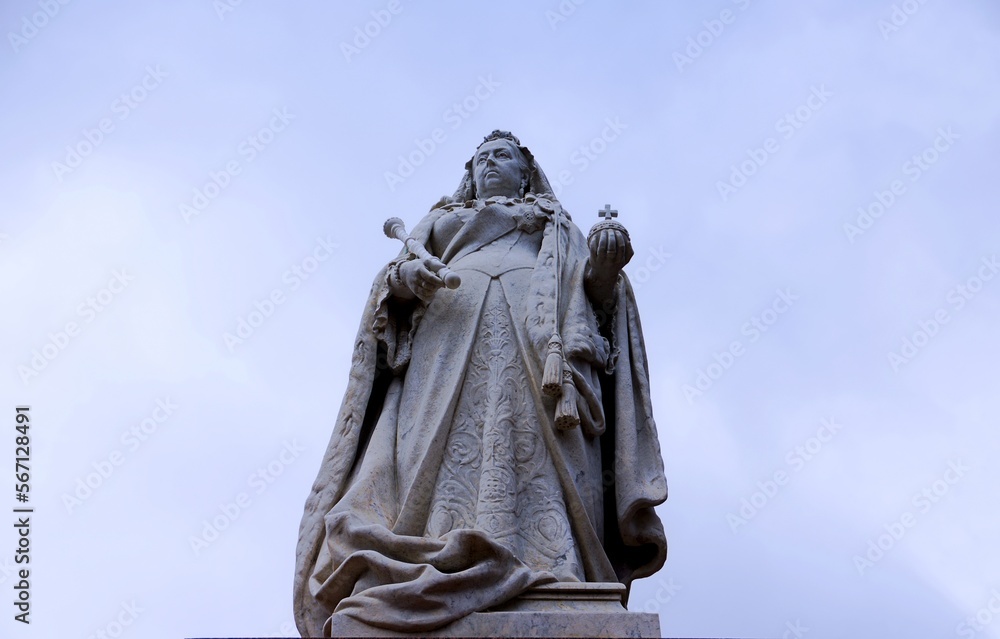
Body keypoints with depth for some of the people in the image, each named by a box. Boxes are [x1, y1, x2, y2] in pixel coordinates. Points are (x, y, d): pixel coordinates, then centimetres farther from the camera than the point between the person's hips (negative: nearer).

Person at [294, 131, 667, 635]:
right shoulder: (442, 220, 36)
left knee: (540, 464, -25)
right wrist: (402, 276, -5)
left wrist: (605, 264, -6)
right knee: (442, 468, -24)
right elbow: (391, 278, 21)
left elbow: (593, 289, 18)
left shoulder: (555, 224, 33)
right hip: (451, 337, 1)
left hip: (538, 341, -1)